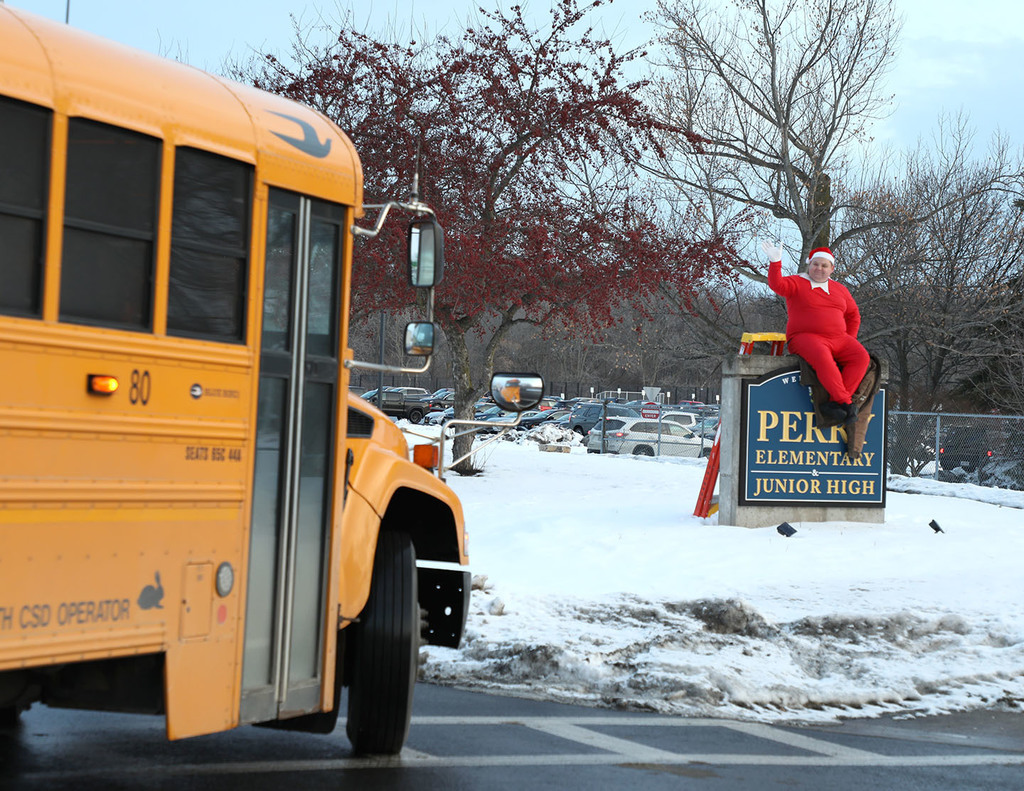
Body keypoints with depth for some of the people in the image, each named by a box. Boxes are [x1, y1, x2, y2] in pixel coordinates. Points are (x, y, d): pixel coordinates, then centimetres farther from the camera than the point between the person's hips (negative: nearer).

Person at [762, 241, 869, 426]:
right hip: (805, 339, -5)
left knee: (861, 357, -23)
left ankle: (835, 404, -28)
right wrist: (775, 262, -29)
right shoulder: (796, 283, 5)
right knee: (822, 357, -39)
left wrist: (850, 340, 14)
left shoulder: (840, 289, 20)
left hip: (838, 340, 5)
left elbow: (853, 315, 27)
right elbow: (776, 284, -15)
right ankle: (846, 403, -33)